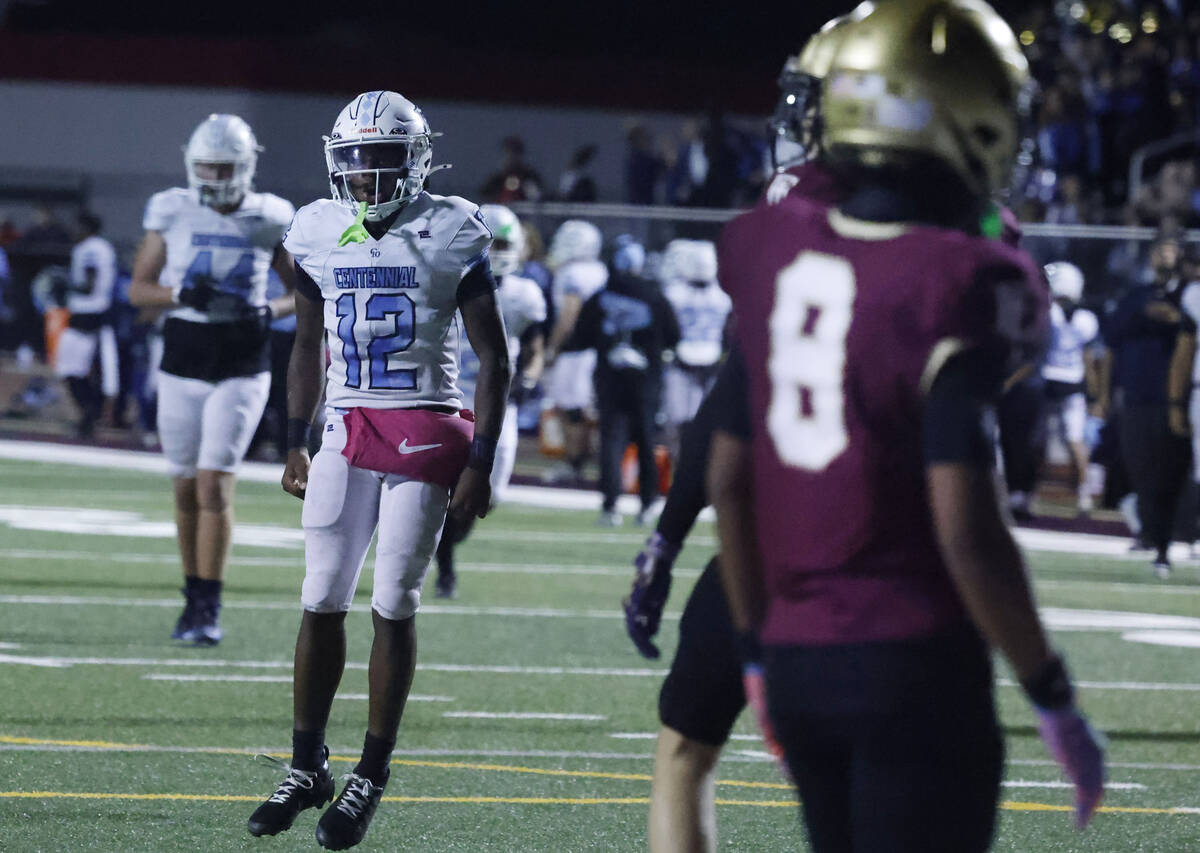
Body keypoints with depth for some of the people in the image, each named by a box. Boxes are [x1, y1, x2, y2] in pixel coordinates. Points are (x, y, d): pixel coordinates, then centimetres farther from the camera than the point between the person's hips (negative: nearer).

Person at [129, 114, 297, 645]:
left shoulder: (268, 221, -2)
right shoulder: (173, 213, -1)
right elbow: (138, 289, 3)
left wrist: (270, 312, -11)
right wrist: (179, 294, -17)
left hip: (241, 368, -2)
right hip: (182, 363, 2)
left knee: (214, 485, -11)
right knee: (186, 489, 8)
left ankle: (210, 609, -7)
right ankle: (194, 598, 22)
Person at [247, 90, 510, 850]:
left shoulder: (451, 237, -7)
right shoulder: (320, 234, 6)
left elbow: (494, 357, -4)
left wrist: (481, 464, -9)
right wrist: (295, 443, 14)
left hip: (425, 431, -4)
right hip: (347, 430, 4)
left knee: (393, 608, -3)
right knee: (322, 603, 3)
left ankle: (371, 779, 6)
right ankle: (307, 767, 14)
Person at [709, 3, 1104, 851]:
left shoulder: (773, 251, 5)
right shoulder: (964, 287, -15)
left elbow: (729, 480, 12)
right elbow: (966, 531, -18)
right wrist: (1055, 701, -9)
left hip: (796, 659, 7)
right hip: (916, 666, -7)